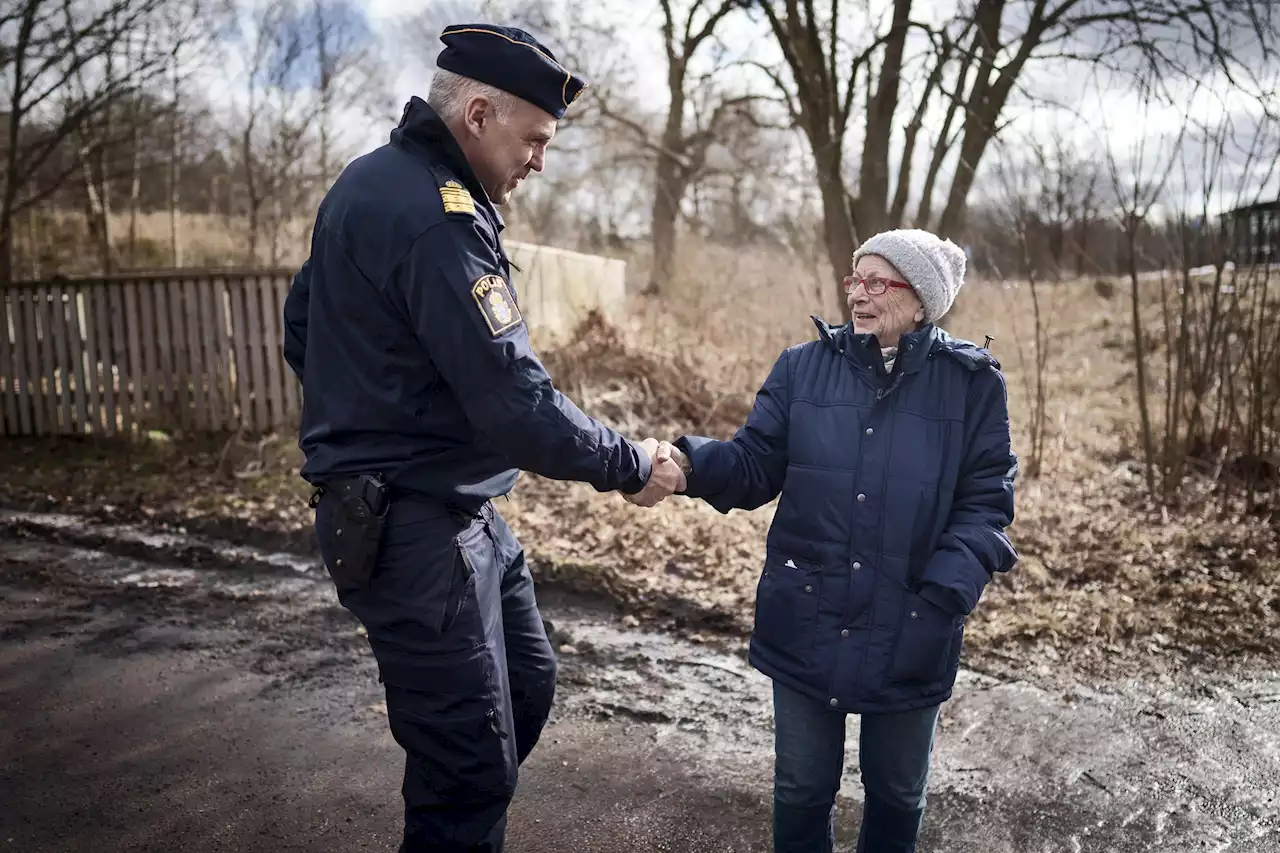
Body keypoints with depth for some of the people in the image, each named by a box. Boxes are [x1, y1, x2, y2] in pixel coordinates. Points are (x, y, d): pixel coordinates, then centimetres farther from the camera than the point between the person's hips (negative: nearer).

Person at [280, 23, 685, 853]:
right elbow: (515, 404, -26)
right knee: (473, 764, 1)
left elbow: (304, 329, 19)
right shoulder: (437, 216, -22)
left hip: (460, 512, 11)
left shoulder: (376, 180, 11)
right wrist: (631, 465, -12)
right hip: (416, 531, -11)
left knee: (527, 686, 22)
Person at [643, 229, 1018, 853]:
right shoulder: (803, 368, 0)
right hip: (805, 625, 1)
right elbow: (756, 465, -4)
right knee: (801, 789, 17)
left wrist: (944, 595, -20)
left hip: (909, 632, 0)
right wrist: (693, 462, -24)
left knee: (896, 790, 23)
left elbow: (985, 503, -6)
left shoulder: (971, 383, -5)